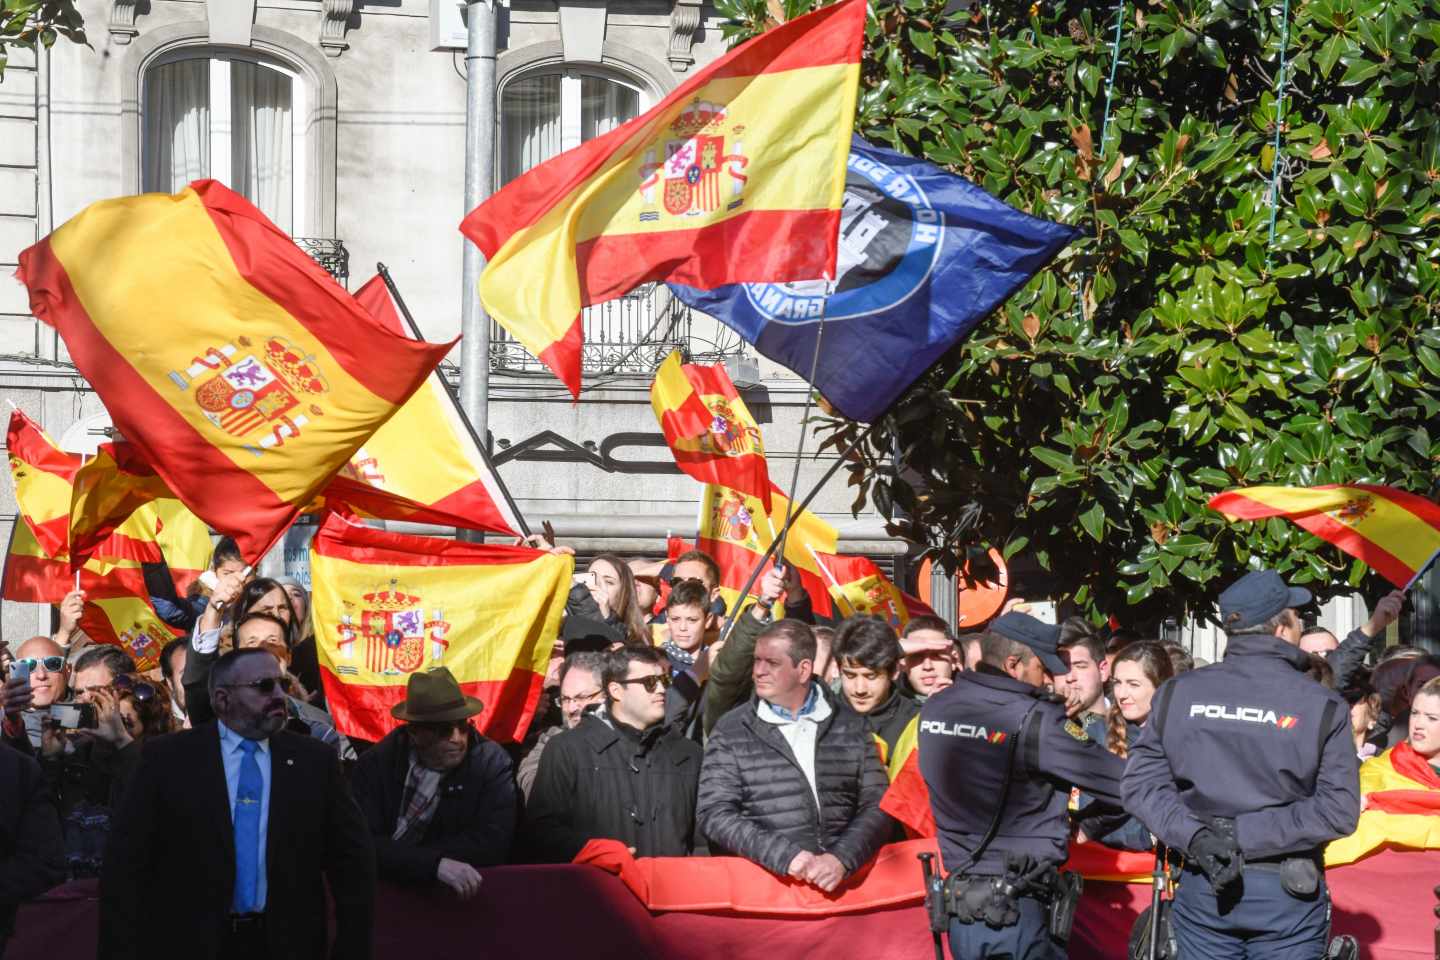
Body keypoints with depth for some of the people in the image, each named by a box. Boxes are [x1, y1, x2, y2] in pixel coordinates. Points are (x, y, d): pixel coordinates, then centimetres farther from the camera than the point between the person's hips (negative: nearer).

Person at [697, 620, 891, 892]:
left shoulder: (850, 728, 12)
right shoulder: (731, 732, 7)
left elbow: (877, 807, 8)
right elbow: (715, 815, 0)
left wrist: (842, 859, -9)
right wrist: (785, 856, -11)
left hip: (842, 880, 0)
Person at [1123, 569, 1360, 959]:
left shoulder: (1177, 693, 0)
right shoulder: (1322, 706, -8)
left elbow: (1140, 783, -5)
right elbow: (1339, 810, -14)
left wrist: (1192, 835, -12)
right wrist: (1243, 835, -14)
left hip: (1203, 886, 2)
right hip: (1286, 891, -2)